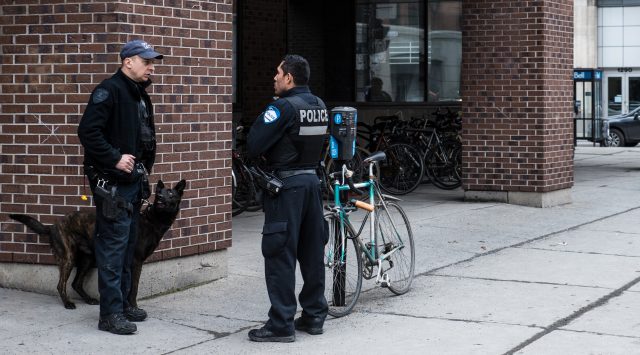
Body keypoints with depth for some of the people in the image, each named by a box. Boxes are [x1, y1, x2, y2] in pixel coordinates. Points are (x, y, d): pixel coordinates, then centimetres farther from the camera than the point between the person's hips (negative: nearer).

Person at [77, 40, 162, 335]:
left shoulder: (140, 95, 16)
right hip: (112, 183, -9)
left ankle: (121, 303, 24)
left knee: (127, 246, 15)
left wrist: (144, 170, 14)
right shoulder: (109, 90, -13)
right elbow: (88, 130, -22)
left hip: (133, 182, 9)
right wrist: (115, 159, -21)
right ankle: (110, 313, -5)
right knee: (113, 246, -8)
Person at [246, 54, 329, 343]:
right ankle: (314, 316, 21)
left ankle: (281, 324, -2)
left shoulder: (283, 107, -15)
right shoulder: (319, 106, 9)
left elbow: (254, 146, -17)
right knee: (312, 253, 13)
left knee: (280, 254, -3)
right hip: (312, 180, 8)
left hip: (286, 186, -8)